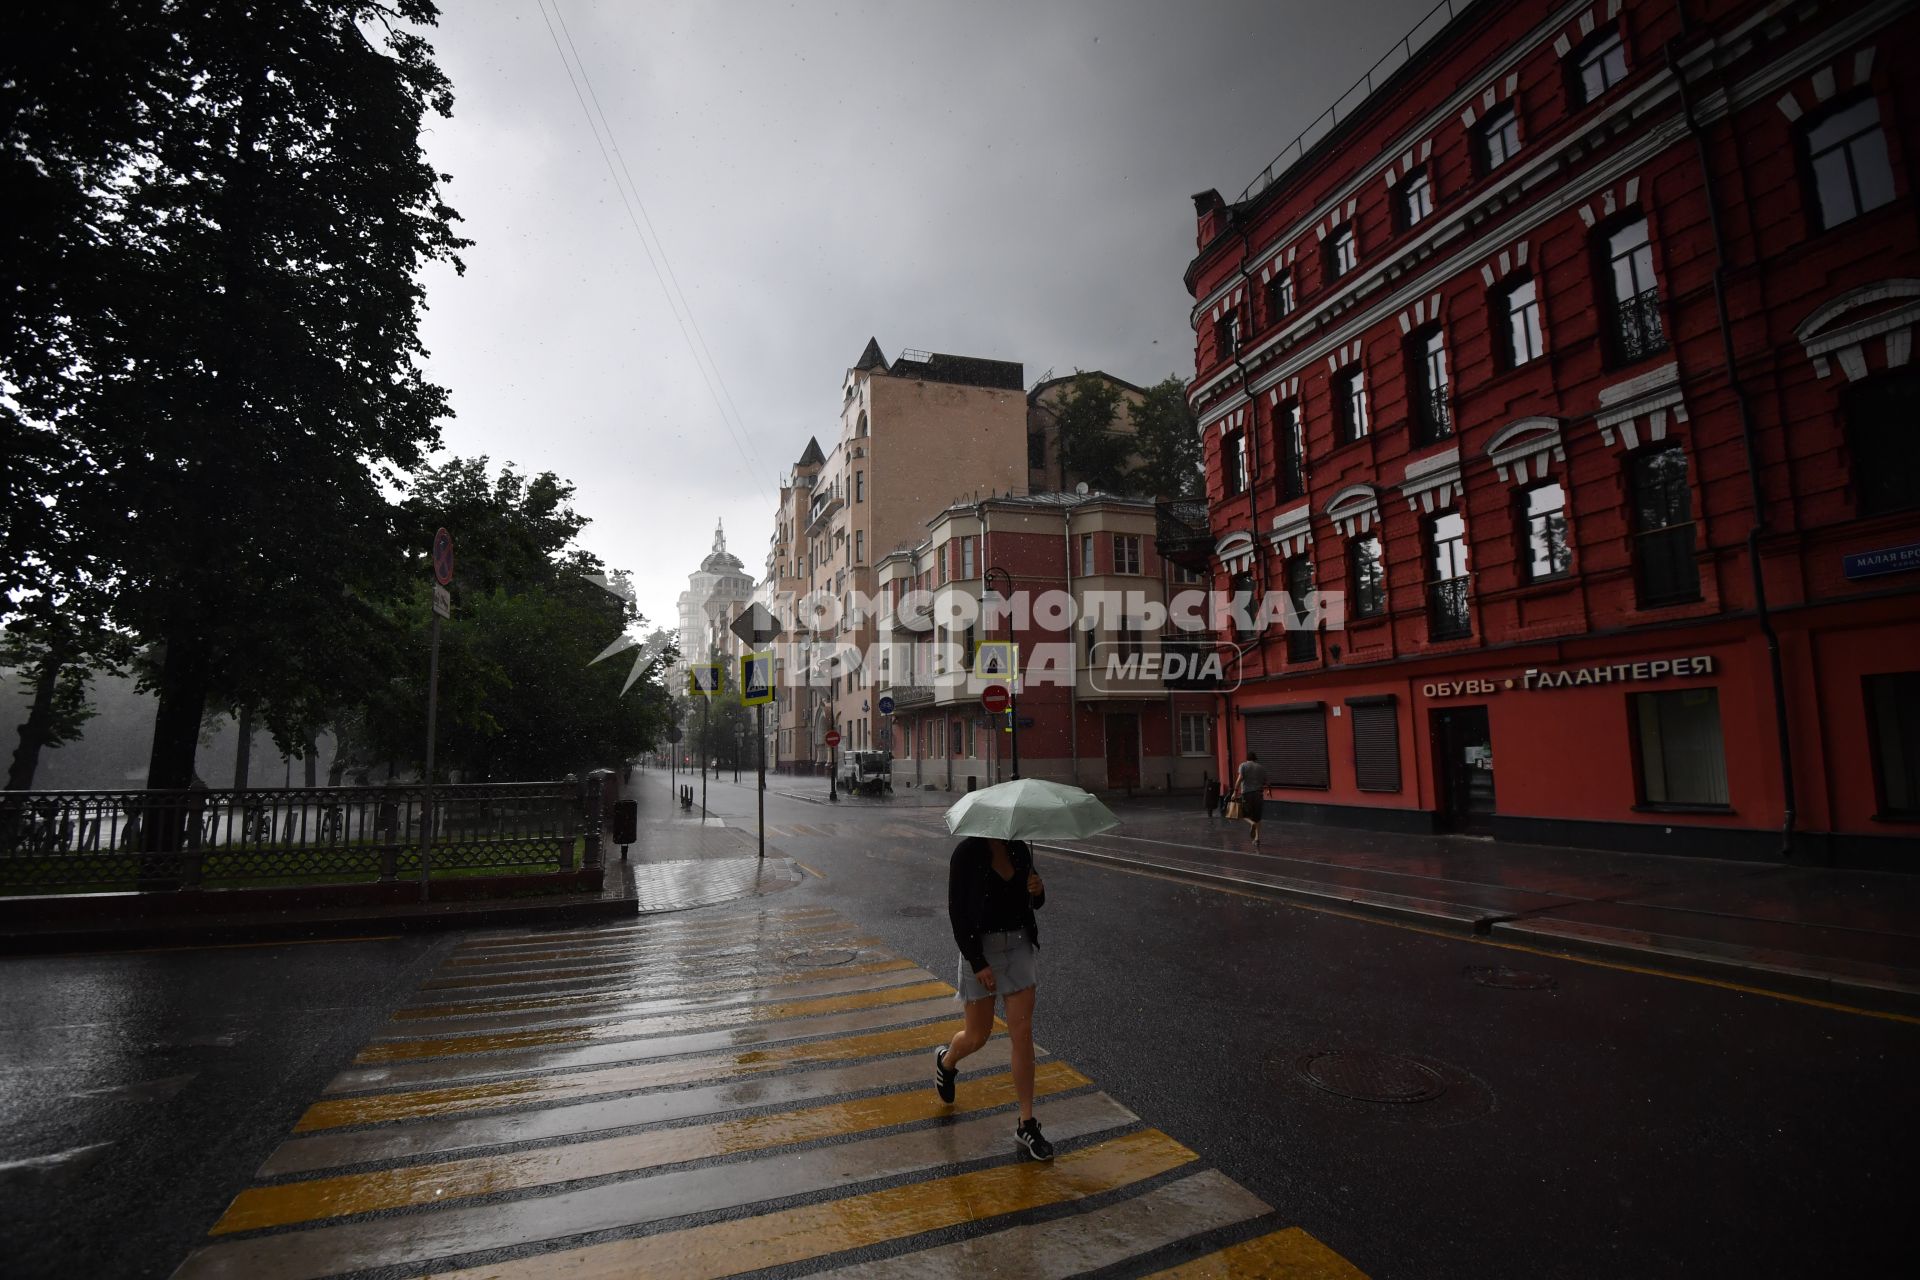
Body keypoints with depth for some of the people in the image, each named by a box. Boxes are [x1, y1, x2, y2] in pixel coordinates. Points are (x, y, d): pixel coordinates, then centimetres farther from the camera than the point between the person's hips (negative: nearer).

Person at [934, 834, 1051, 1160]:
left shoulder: (1020, 849, 1)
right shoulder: (967, 853, -14)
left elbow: (1035, 903, 13)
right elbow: (956, 912, -14)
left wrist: (1038, 890, -12)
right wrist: (978, 963, -16)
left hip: (1020, 945, 4)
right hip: (981, 949, -4)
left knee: (1023, 1035, 1)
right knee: (977, 1036, 10)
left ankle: (1027, 1125, 12)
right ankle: (946, 1061, 45)